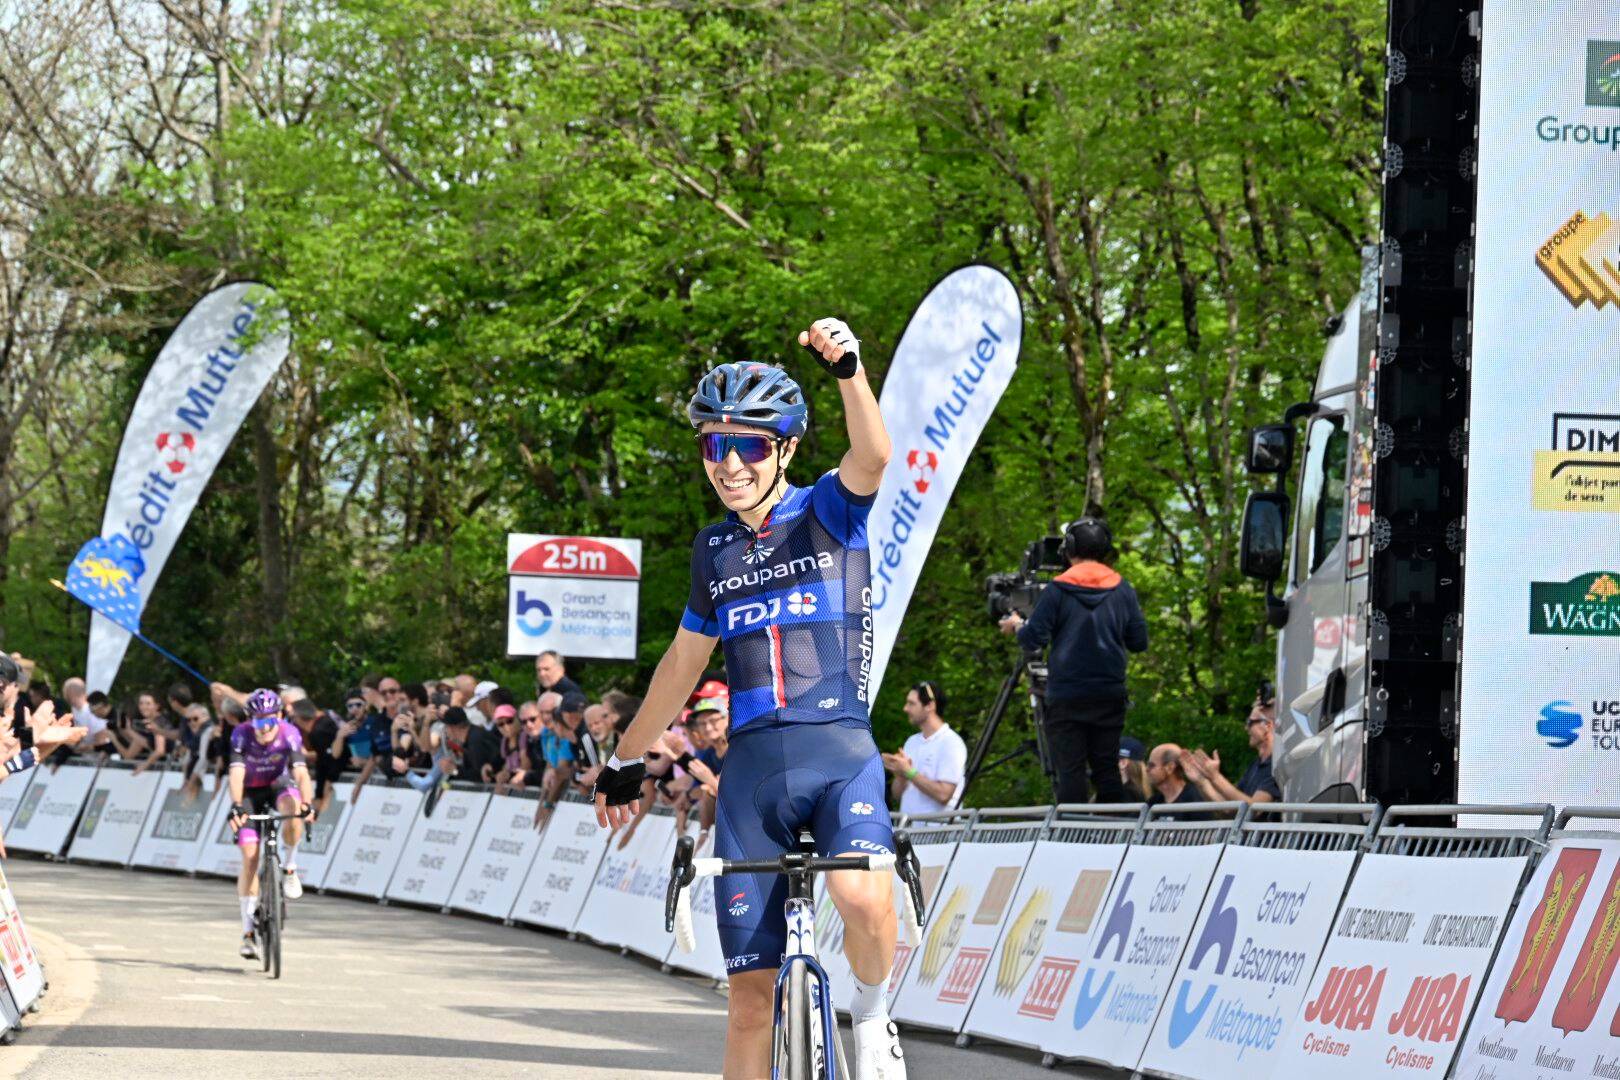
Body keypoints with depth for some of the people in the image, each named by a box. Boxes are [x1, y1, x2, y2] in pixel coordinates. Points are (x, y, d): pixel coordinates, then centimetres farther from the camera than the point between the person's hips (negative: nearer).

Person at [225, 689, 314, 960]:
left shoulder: (289, 734, -26)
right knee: (250, 858, -11)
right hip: (250, 792, 0)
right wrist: (236, 806, -54)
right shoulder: (242, 734, -27)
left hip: (279, 785, 0)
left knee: (292, 808, -36)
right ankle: (248, 932, -4)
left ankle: (289, 867, -12)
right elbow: (236, 774, -38)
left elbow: (301, 773, -36)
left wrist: (306, 803, -53)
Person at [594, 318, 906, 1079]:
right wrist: (626, 761, 32)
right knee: (751, 989, 0)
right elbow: (684, 661, 26)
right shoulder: (713, 551, 14)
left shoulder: (829, 513, 1)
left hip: (838, 753, -4)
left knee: (863, 901, -32)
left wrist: (849, 371, -39)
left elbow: (873, 458, -21)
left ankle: (872, 1014, -1)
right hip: (750, 767, 4)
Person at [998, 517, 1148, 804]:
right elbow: (1139, 641, 6)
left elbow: (1033, 640, -8)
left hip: (1066, 697, -3)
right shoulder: (1122, 590, 3)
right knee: (1107, 769, 9)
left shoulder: (1058, 590, -7)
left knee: (1070, 772, -3)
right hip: (1110, 695, 3)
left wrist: (1016, 625, 13)